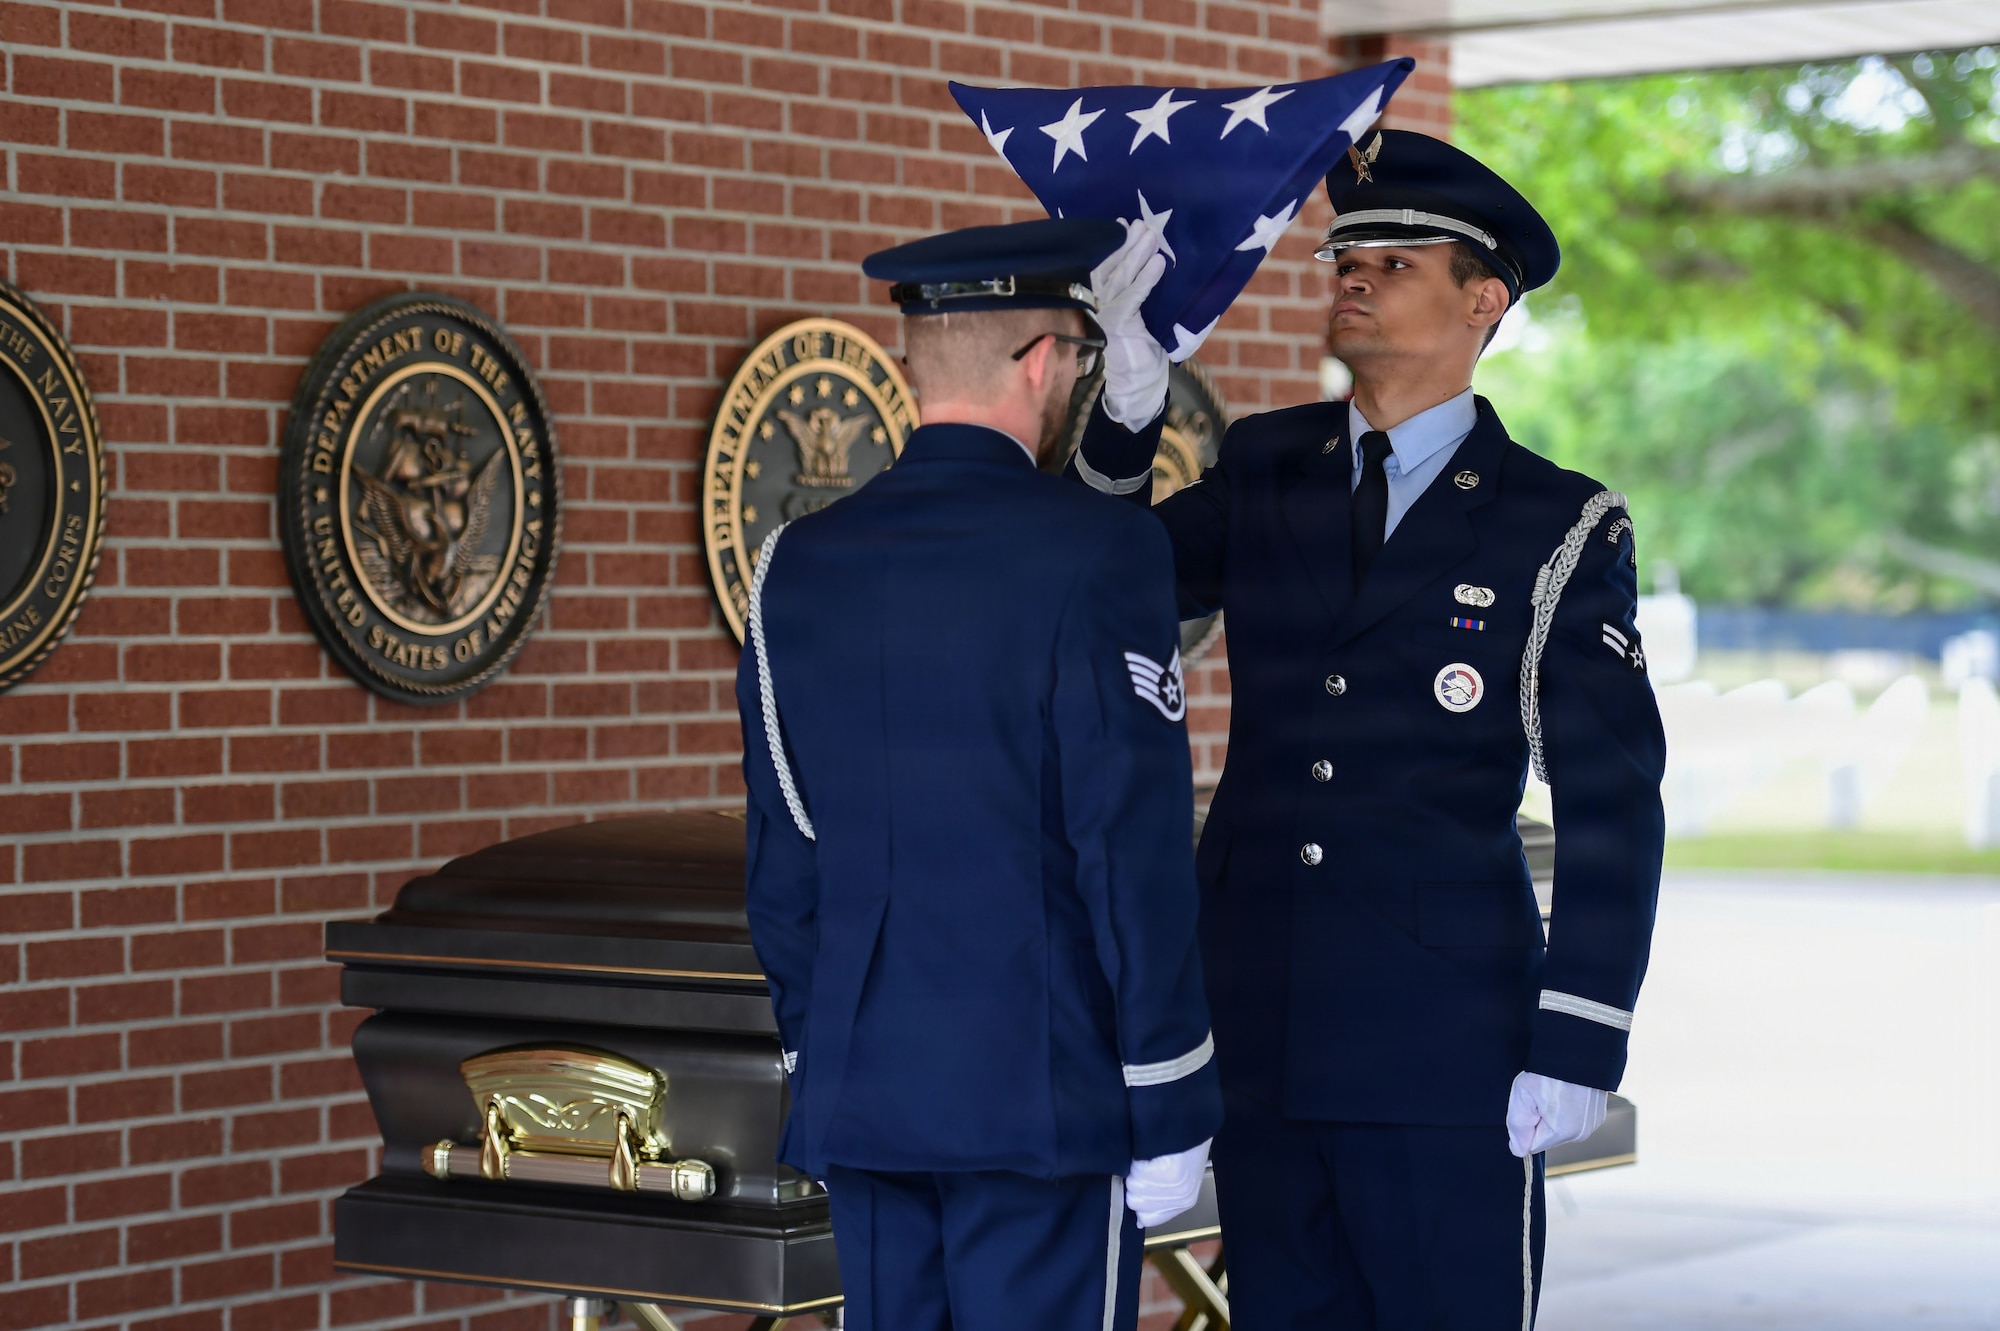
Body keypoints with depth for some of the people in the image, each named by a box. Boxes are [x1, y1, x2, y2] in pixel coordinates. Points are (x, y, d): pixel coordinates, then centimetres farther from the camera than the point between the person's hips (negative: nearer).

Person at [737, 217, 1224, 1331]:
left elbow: (783, 866, 11)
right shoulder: (1098, 551, -10)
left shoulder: (799, 566, 6)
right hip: (1046, 1100, -5)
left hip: (862, 1100, 5)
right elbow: (1138, 854, -12)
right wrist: (1169, 1113, -6)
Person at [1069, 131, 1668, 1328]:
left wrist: (1577, 1048, -10)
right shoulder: (1264, 474, 11)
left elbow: (1612, 808, -3)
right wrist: (1128, 396, -12)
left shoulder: (1559, 530, -2)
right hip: (1263, 1027, 4)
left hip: (1450, 1048, -4)